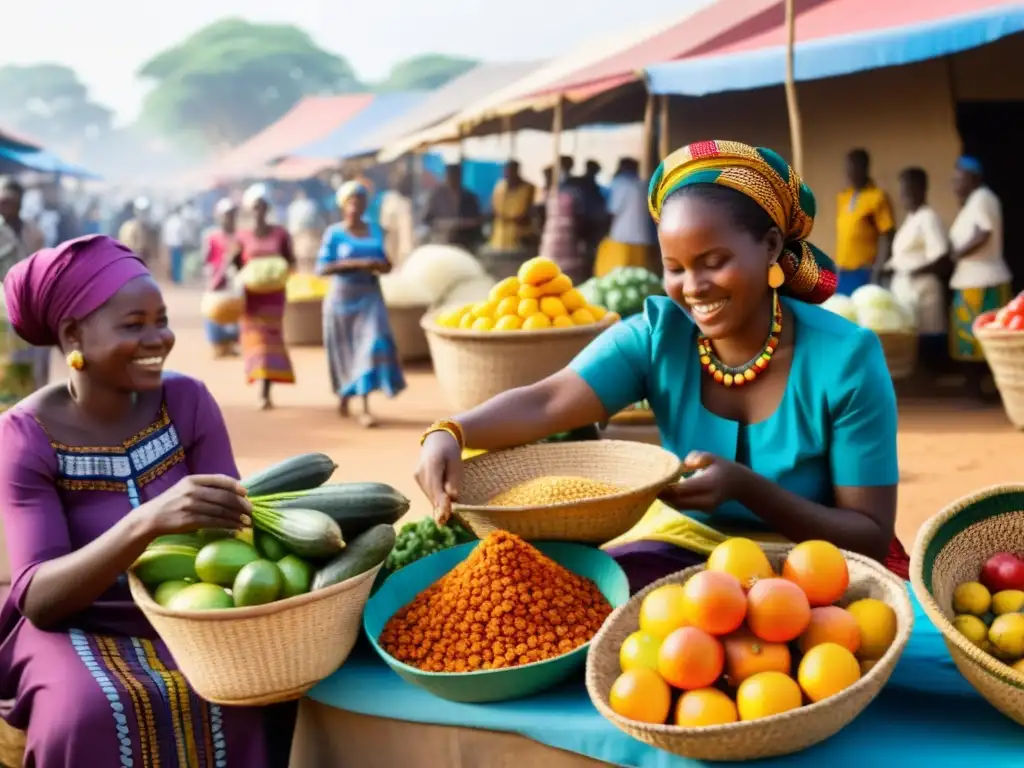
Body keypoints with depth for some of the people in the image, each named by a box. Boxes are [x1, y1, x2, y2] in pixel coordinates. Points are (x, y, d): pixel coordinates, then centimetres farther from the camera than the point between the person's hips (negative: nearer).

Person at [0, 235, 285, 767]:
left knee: (230, 701, -27)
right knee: (93, 719, -33)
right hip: (77, 629, -2)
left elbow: (227, 524, -6)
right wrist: (148, 520, -39)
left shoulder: (186, 401, -6)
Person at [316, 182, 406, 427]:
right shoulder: (334, 233, -5)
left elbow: (385, 265, 14)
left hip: (370, 296, 2)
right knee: (344, 350, 9)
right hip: (343, 297, -2)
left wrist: (380, 265, -10)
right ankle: (343, 394, 36)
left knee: (373, 345, -12)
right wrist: (356, 263, -20)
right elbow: (322, 268, -12)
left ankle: (365, 409, -11)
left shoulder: (374, 231, 7)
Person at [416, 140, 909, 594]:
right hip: (683, 548, 3)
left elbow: (872, 538, -15)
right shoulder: (656, 335, -7)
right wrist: (450, 433, -43)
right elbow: (545, 403, -22)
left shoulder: (844, 359, -16)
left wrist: (746, 488, -31)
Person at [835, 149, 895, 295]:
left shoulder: (877, 198, -6)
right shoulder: (842, 197, 13)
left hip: (865, 273, -6)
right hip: (844, 273, 6)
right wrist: (838, 269, 16)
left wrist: (877, 273, -16)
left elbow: (887, 239, -9)